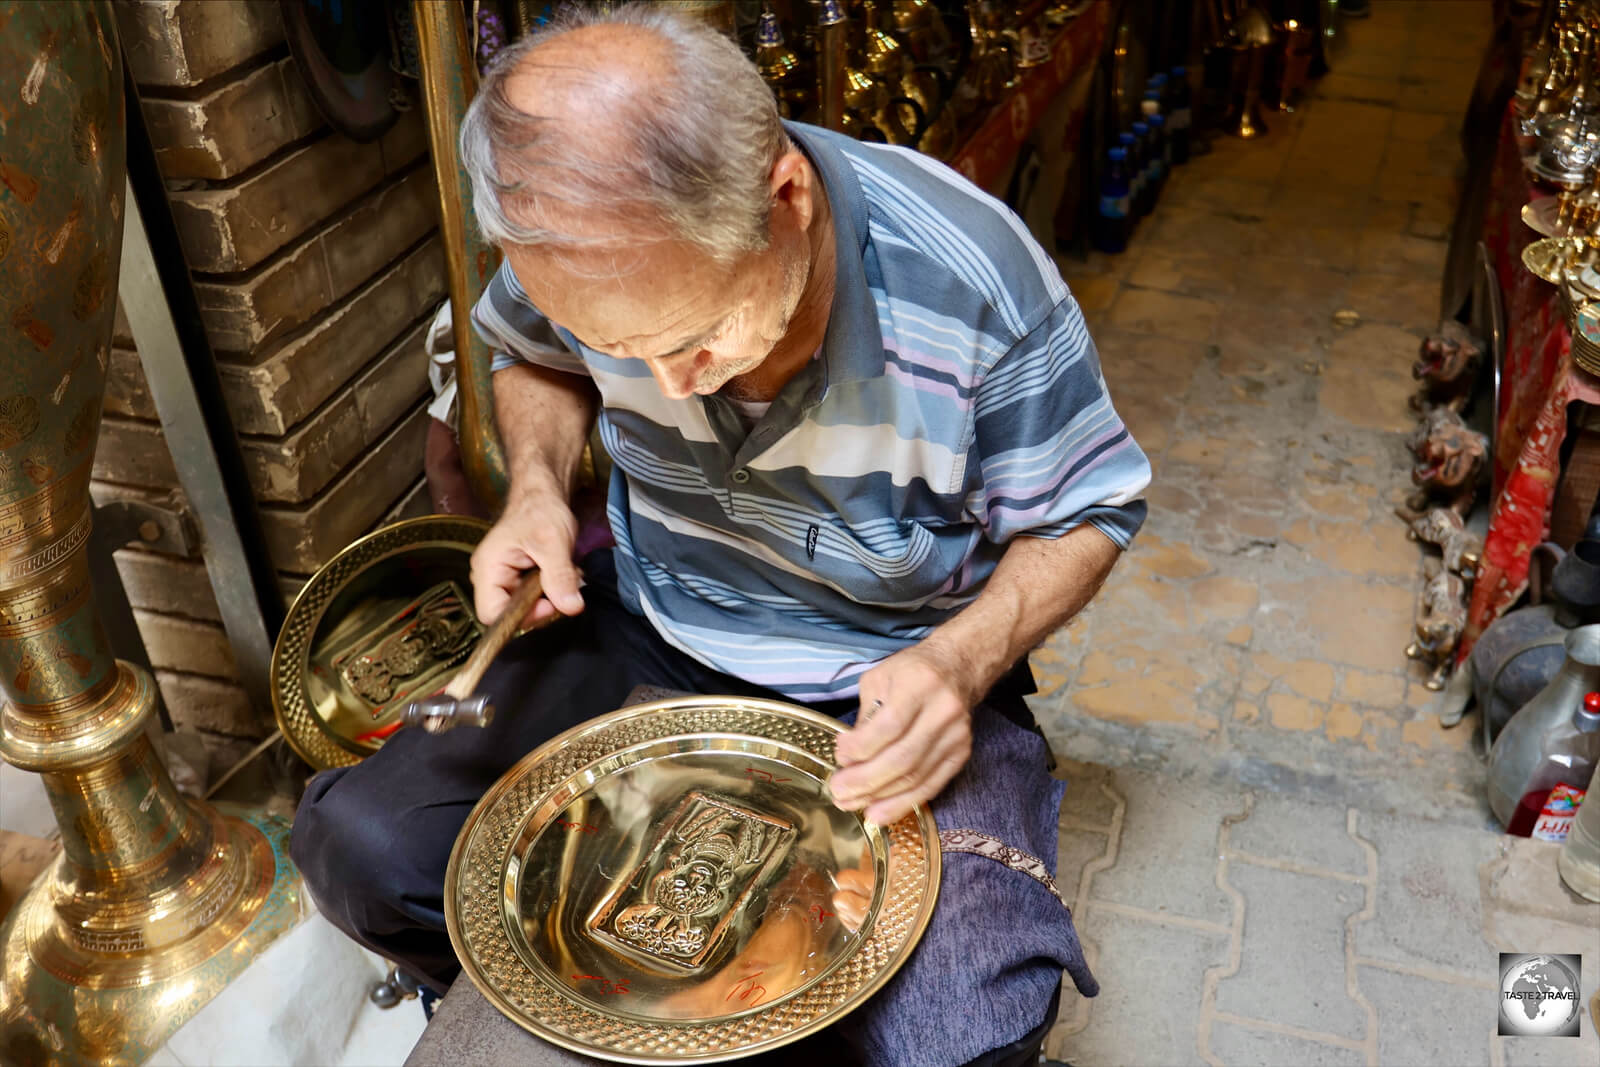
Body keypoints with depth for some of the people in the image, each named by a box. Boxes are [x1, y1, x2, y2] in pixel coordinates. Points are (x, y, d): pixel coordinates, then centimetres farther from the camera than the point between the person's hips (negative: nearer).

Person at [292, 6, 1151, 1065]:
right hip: (646, 635, 3)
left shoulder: (975, 284, -26)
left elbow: (1086, 512, -10)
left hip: (896, 679, -2)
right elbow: (531, 356, 11)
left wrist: (964, 659, -28)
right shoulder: (588, 242, -15)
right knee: (359, 845, -12)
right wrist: (538, 487, -10)